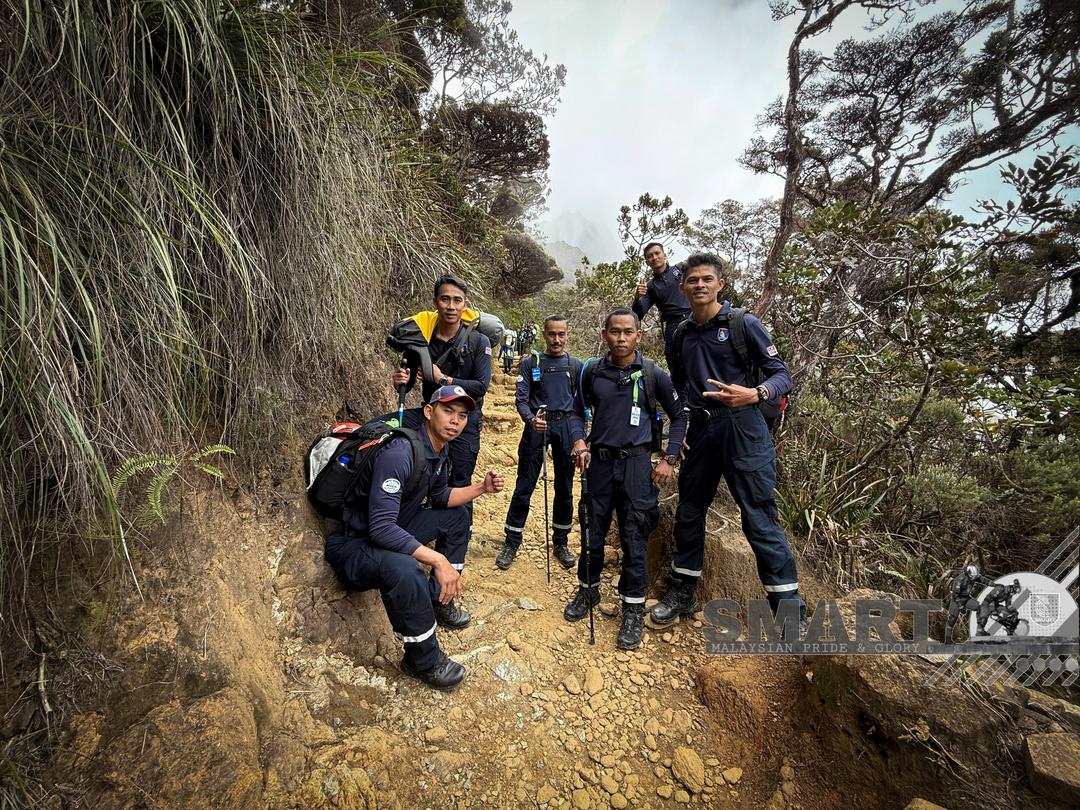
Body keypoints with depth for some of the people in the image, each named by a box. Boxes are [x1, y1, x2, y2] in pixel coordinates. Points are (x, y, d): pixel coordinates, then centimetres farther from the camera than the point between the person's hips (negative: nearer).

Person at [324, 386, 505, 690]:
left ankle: (437, 601, 19)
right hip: (353, 543, -9)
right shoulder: (399, 453, -30)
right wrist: (438, 560, -37)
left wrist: (481, 488, 0)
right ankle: (423, 660, -10)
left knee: (457, 516, 14)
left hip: (392, 529, 10)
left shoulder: (438, 450, 0)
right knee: (404, 570, -38)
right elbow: (381, 528, -35)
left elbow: (441, 497, 15)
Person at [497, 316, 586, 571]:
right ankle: (511, 543, 12)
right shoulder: (530, 363, 6)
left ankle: (561, 543, 23)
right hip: (537, 425, -1)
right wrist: (531, 419, -21)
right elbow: (521, 398, -1)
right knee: (524, 487, -1)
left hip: (567, 426, 2)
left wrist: (580, 437, 0)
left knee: (565, 488, 9)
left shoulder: (576, 366, 10)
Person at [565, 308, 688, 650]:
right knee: (592, 533, 13)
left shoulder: (653, 373, -5)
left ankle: (633, 609, 19)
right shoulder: (593, 372, 1)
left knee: (635, 539, 2)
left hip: (636, 463, -2)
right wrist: (579, 442, -2)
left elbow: (679, 415, 4)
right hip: (599, 462, 2)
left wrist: (669, 459, -3)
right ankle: (588, 589, 36)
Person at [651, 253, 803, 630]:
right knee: (689, 513, 12)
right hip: (700, 430, 5)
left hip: (741, 428, -5)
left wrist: (754, 394, -24)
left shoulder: (743, 324, -2)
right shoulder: (683, 334, 13)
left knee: (760, 520, -5)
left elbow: (782, 375, -4)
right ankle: (682, 592, 28)